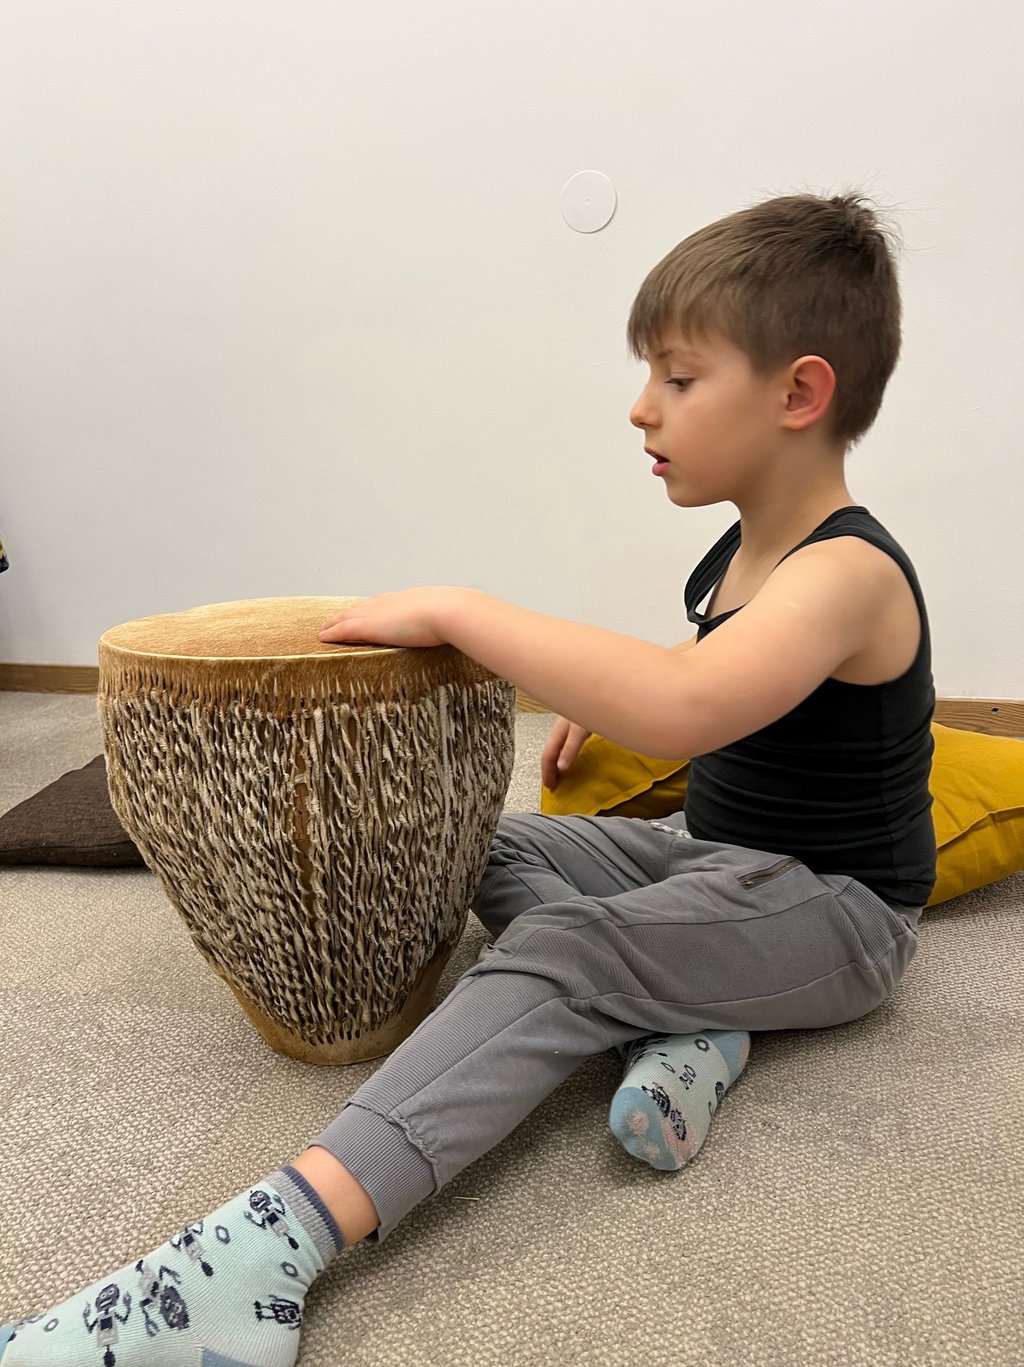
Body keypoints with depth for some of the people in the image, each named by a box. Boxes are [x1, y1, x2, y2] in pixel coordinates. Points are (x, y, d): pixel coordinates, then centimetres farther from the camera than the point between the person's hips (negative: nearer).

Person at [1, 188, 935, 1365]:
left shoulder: (849, 573, -24)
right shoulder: (742, 553, 5)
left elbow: (681, 708, -44)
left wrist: (454, 609, -37)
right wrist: (605, 699, 10)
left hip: (836, 905, -9)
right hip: (711, 855, 9)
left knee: (561, 952, -32)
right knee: (494, 848, 3)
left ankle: (282, 1237, -40)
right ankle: (682, 1027, -15)